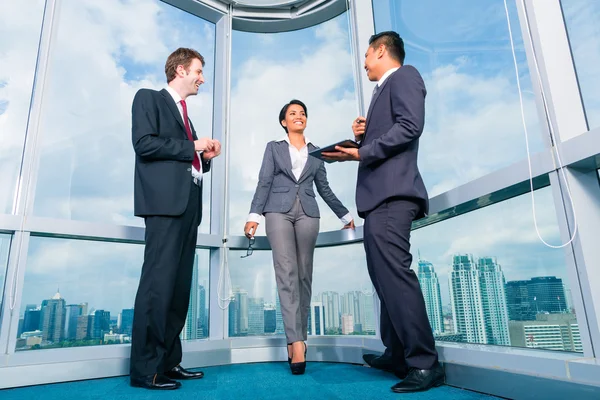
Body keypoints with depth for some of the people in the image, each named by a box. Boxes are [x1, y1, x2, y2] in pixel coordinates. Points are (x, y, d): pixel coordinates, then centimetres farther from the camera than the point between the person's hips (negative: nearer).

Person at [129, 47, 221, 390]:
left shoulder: (185, 114, 29)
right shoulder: (149, 98, 7)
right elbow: (144, 144, -10)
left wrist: (206, 157, 9)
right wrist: (192, 146, -4)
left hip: (189, 204, 8)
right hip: (165, 201, -8)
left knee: (180, 285, 5)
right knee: (159, 282, -11)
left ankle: (168, 361, 11)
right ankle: (145, 369, -4)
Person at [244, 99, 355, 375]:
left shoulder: (316, 152, 19)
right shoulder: (274, 147, 15)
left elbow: (324, 188, 20)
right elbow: (264, 183, 5)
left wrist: (345, 215, 19)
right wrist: (254, 215, -7)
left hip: (308, 213, 2)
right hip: (278, 212, -2)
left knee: (304, 274, -1)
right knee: (287, 272, -14)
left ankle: (296, 338, 9)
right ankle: (297, 342, -17)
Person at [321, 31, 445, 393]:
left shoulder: (404, 75, 2)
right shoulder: (383, 90, 30)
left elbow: (410, 125, -15)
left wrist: (361, 152, -15)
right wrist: (363, 136, 10)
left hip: (392, 192, -10)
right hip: (379, 194, 10)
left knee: (393, 272, -16)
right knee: (385, 274, 11)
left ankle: (425, 362, -8)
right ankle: (399, 355, 21)